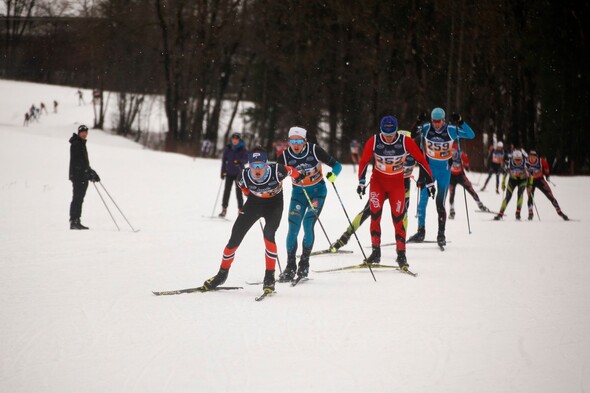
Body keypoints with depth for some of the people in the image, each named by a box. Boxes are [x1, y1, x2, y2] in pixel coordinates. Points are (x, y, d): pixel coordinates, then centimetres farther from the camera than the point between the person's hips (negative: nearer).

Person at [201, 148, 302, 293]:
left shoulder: (277, 171, -34)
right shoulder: (244, 176, -28)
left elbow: (292, 172, -11)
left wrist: (299, 178, 9)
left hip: (274, 203, -2)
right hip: (254, 202, 2)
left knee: (268, 234, -27)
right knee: (235, 238, 0)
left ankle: (270, 277, -16)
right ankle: (222, 274, 22)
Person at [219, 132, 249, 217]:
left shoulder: (243, 149, -2)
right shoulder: (227, 149, 4)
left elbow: (246, 159, -12)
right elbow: (224, 160, 8)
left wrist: (240, 161, -33)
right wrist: (223, 171, 3)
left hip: (239, 173, -2)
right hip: (229, 173, 2)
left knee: (239, 192, -4)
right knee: (227, 191, -3)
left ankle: (240, 210, 3)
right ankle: (224, 209, 3)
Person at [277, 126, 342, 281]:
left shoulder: (314, 150, -18)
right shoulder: (285, 156, -12)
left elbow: (336, 165, -13)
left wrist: (333, 174, -34)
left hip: (317, 191, -2)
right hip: (298, 193, 2)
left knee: (308, 223, -18)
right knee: (293, 228, -6)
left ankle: (304, 263, -2)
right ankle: (290, 267, 7)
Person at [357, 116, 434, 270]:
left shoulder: (406, 141, -17)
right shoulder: (373, 141, -15)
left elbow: (421, 160, -9)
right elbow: (364, 161, -5)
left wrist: (430, 182, -7)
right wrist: (361, 182, -13)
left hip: (397, 183, -1)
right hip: (378, 181, 1)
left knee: (398, 218, -5)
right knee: (375, 215, -9)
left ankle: (401, 254, 2)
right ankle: (376, 252, -3)